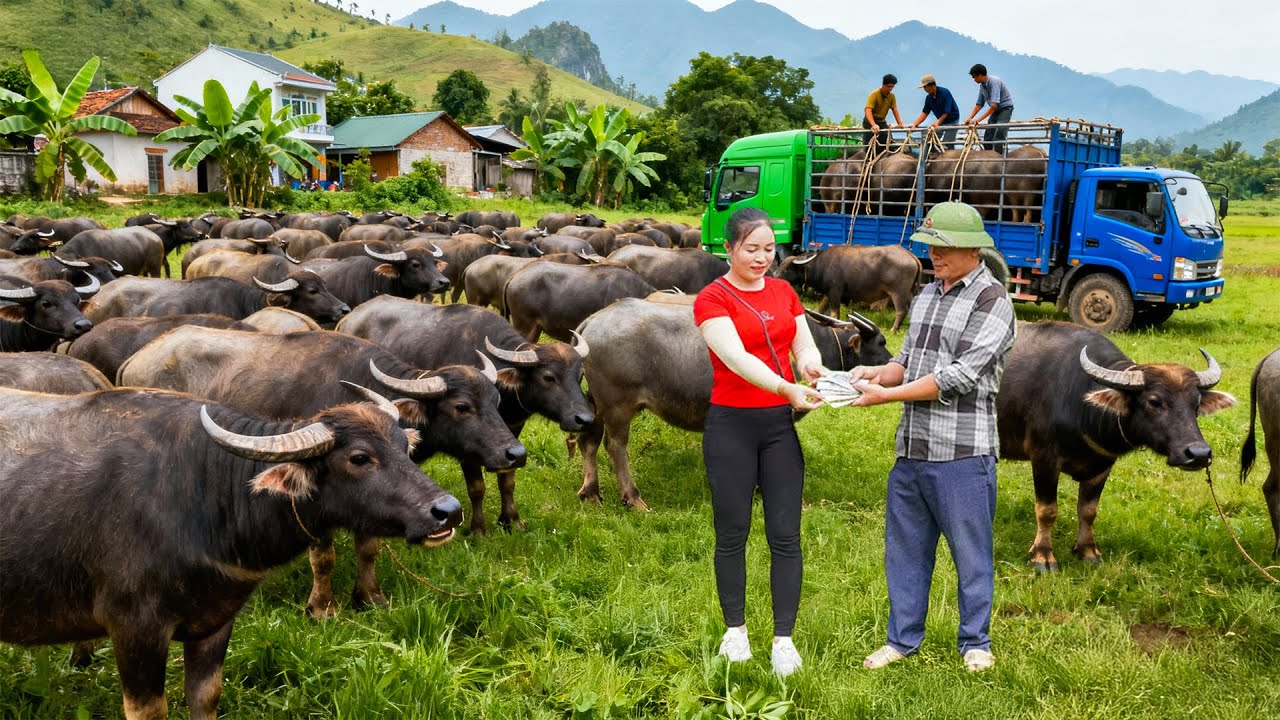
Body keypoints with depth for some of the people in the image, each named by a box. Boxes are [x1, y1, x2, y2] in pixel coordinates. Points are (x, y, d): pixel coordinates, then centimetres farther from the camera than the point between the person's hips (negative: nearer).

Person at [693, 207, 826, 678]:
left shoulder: (783, 292, 10)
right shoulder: (712, 299, -8)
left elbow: (804, 345, 6)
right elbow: (736, 358, -22)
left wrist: (810, 362, -19)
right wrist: (788, 389, -34)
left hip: (780, 425, 4)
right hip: (731, 426, -4)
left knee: (785, 535, 2)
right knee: (732, 533, 7)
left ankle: (784, 638, 12)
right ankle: (735, 629, 24)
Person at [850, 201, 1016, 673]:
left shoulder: (992, 301, -9)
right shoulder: (927, 295, 14)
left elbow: (959, 377, -17)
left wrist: (886, 395, -17)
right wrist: (878, 372, -5)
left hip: (962, 454, -7)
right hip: (911, 450, 7)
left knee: (971, 552, 6)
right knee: (905, 547, 13)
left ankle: (975, 643, 22)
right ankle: (903, 639, 26)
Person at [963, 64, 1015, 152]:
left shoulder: (994, 82, -24)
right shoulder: (982, 85, 1)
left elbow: (994, 105, -31)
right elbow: (979, 104, 8)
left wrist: (978, 120, -32)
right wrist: (970, 118, -4)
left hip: (1005, 107, -9)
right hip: (996, 109, 9)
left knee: (998, 136, -19)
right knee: (987, 138, 5)